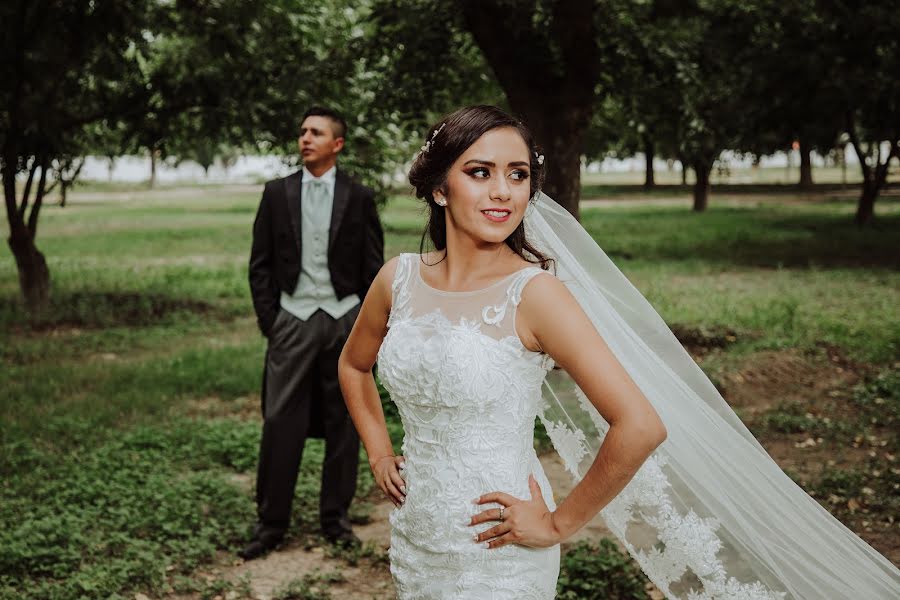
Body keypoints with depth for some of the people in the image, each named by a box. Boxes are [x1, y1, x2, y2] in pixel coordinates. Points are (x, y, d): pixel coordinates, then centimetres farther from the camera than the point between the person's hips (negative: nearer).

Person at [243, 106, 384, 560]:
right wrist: (267, 320, -2)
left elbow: (373, 267, 5)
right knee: (281, 424, -2)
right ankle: (270, 523, 8)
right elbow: (260, 263, 6)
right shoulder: (277, 193, 6)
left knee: (343, 424, 7)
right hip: (293, 320, 0)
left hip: (345, 321, 0)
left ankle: (335, 518, 19)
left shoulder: (359, 197, 4)